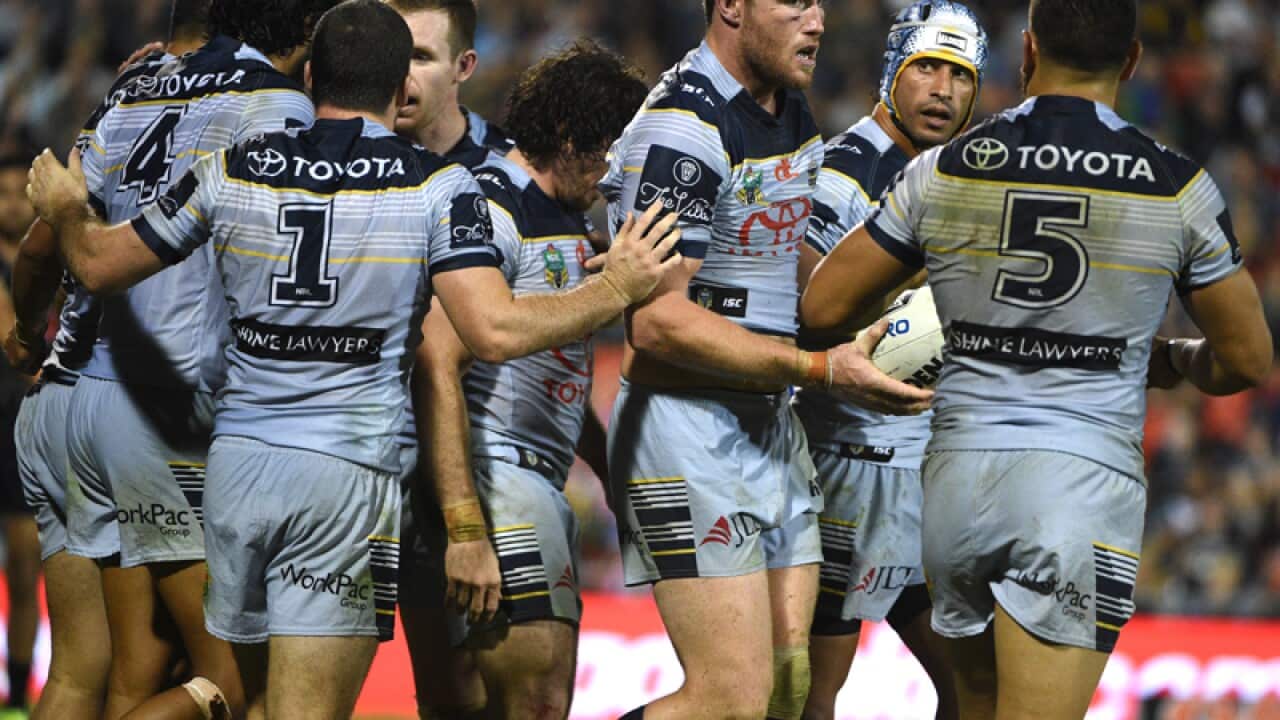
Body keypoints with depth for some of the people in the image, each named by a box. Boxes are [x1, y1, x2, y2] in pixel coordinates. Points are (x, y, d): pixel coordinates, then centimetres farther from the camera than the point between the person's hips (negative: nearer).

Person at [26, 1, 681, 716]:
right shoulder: (437, 186, -4)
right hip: (348, 471, -3)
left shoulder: (233, 170, 4)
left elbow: (101, 265, 13)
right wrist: (617, 289, -1)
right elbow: (496, 331, -14)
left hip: (235, 461, 4)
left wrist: (65, 210, 35)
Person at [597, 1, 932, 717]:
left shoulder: (796, 117, 13)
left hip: (773, 426, 9)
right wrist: (822, 369, -23)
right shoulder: (684, 127, -16)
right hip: (689, 428, -9)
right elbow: (656, 321, -22)